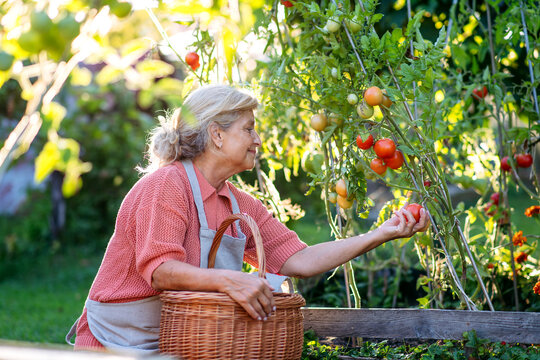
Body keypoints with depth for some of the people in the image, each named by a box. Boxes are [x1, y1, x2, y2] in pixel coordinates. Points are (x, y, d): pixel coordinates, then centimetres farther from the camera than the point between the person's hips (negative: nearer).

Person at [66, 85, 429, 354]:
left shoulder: (241, 205, 8)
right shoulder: (166, 184, -15)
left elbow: (299, 260, 1)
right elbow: (159, 270, -24)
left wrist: (381, 234, -2)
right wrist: (229, 279, -38)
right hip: (120, 343, -7)